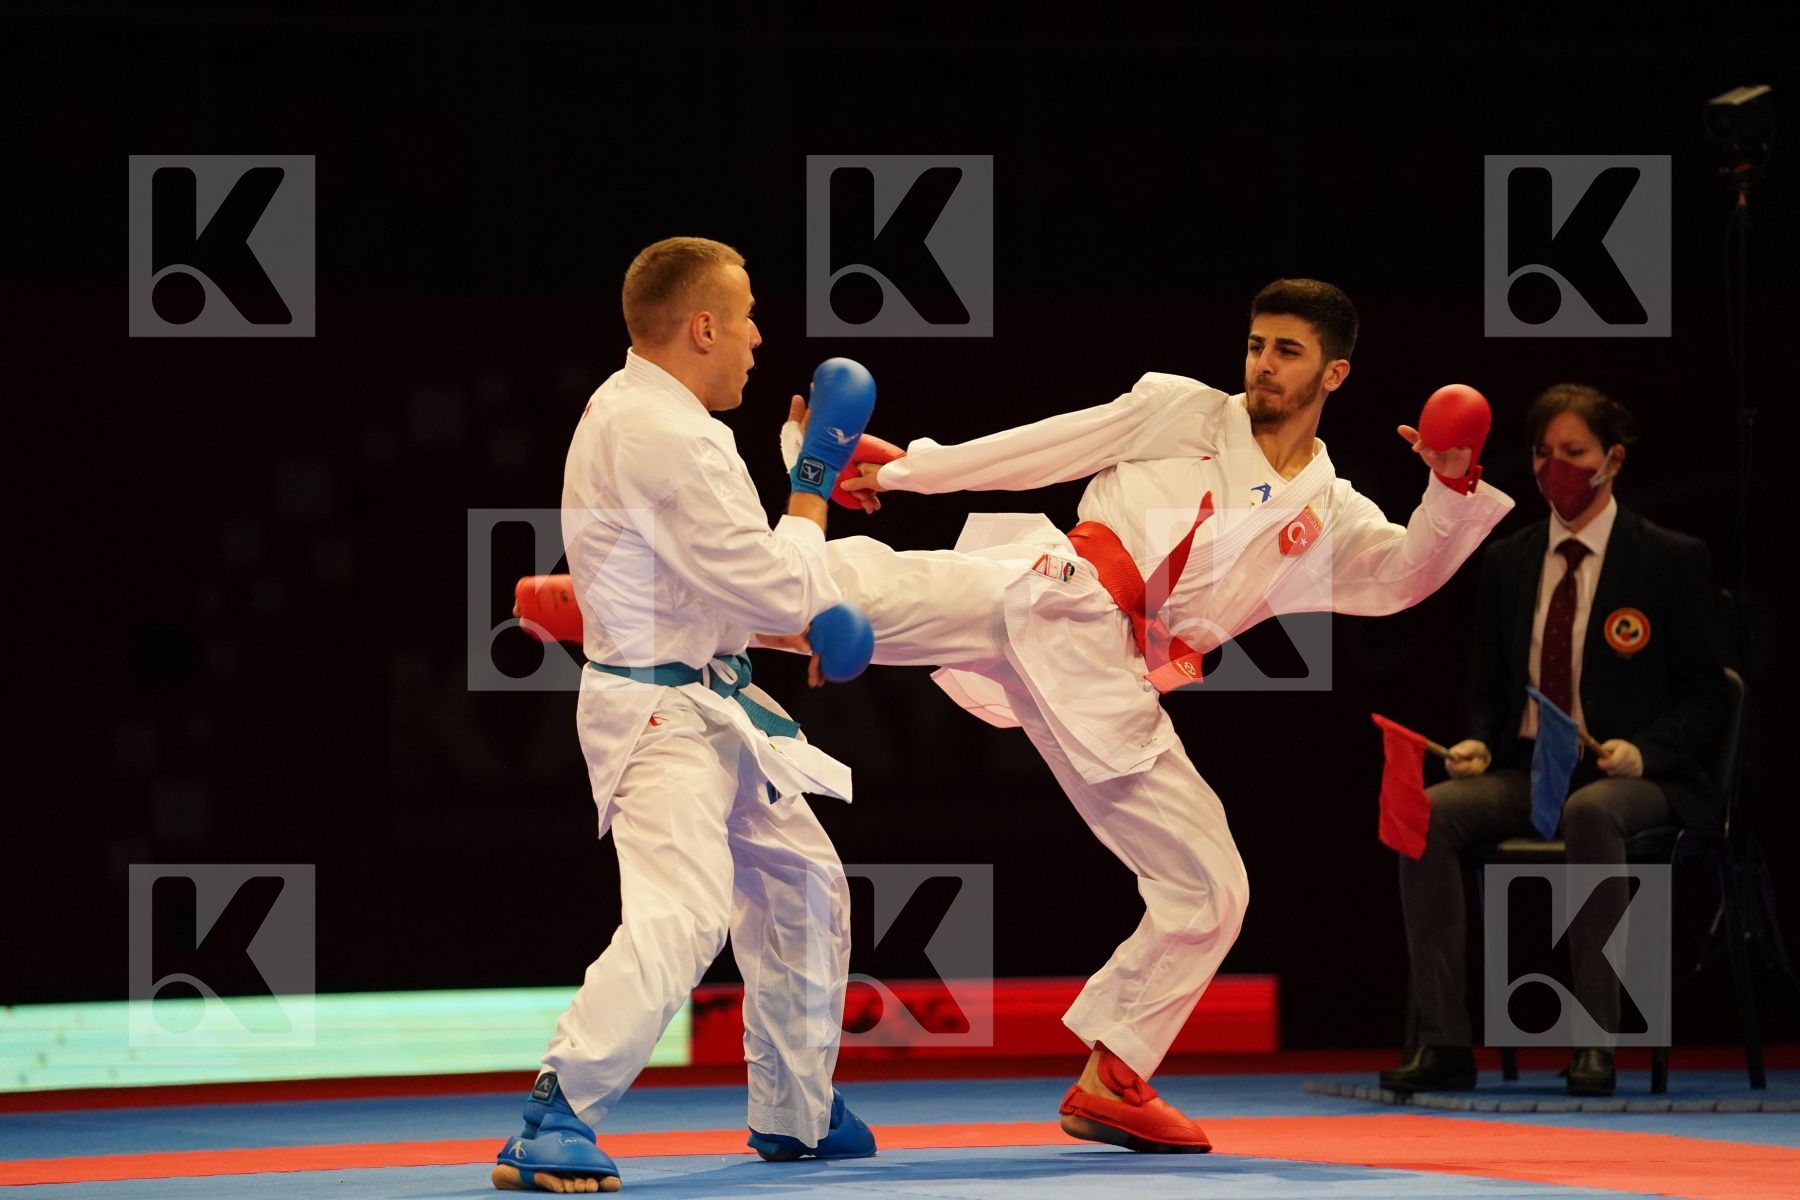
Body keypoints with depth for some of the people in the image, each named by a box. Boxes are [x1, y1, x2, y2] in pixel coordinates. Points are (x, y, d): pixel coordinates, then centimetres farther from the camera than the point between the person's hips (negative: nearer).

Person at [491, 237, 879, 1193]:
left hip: (713, 706, 11)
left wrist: (804, 621, 9)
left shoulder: (633, 409, 10)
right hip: (661, 716, -11)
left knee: (801, 884, 22)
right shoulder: (660, 438, -24)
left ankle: (795, 1113, 34)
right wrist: (814, 480, -7)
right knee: (681, 918, -25)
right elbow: (776, 589, -22)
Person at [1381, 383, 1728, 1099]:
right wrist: (1479, 744, -3)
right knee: (1427, 812, -26)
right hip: (1527, 771, 4)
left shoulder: (1671, 562, 0)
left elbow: (1705, 699, 0)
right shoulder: (1506, 563, 14)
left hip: (1636, 779, -4)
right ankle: (1442, 1044, -27)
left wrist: (1642, 751, -19)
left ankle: (1597, 1043, -38)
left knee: (1591, 813, -41)